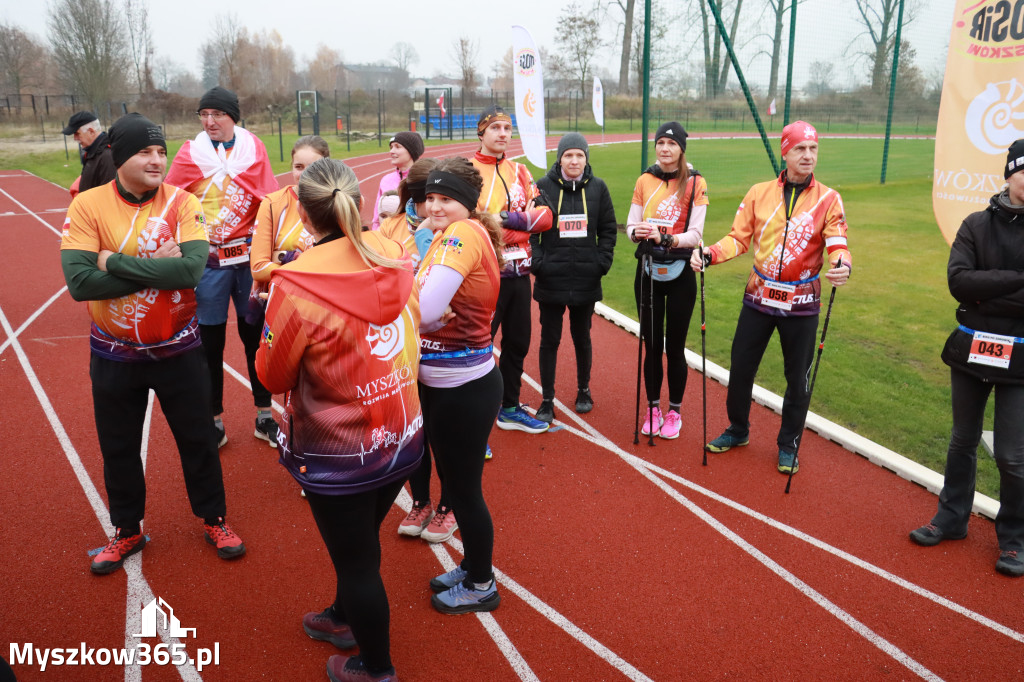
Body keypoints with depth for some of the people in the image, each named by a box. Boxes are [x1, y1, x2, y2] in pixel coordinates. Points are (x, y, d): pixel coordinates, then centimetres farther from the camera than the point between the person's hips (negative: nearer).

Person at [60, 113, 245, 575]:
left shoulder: (182, 203, -10)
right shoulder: (88, 205, -10)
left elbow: (192, 268, -26)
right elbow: (78, 281, -21)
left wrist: (117, 262, -23)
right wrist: (156, 267, -23)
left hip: (177, 349, -1)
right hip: (114, 355, 1)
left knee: (198, 439, 13)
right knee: (119, 447, 17)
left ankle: (214, 520, 35)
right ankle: (126, 532, 39)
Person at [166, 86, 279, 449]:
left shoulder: (254, 148, 1)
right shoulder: (190, 154, 0)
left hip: (249, 255, 1)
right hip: (208, 261, 0)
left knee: (255, 334, 10)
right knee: (210, 341, 6)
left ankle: (264, 415, 24)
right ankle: (214, 421, 21)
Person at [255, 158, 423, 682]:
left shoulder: (294, 286, -24)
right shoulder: (395, 259, -10)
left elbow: (273, 377, -11)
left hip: (339, 454, -5)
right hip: (402, 437, 5)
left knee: (354, 558, 16)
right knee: (361, 539, 28)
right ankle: (345, 618, 54)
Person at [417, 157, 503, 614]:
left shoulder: (465, 233, -19)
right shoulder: (447, 236, 10)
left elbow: (425, 308, -28)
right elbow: (427, 308, 2)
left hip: (464, 387, -9)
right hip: (440, 383, 9)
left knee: (464, 487, 7)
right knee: (454, 481, 22)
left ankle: (481, 585, 28)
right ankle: (472, 565, 42)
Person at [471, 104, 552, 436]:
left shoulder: (519, 171, 13)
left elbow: (544, 216, 4)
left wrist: (511, 217, -13)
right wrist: (521, 222, -14)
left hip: (519, 273, 7)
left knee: (517, 343, 16)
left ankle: (510, 408, 32)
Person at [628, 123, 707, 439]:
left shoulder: (695, 183, -5)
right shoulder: (645, 181, 5)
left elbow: (695, 233, -11)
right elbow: (631, 224, 5)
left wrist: (666, 238, -29)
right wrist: (637, 232, -19)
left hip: (680, 274, -2)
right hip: (648, 271, 3)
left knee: (675, 347, 4)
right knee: (651, 346, 8)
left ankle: (674, 411, 21)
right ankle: (653, 409, 24)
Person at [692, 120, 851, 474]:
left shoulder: (828, 199, -3)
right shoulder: (759, 193, 1)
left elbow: (837, 245, -8)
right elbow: (739, 238, 1)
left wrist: (841, 265, -30)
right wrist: (709, 254, -15)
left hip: (801, 303, -1)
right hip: (759, 297, 2)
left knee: (797, 378, 8)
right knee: (741, 366, 10)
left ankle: (788, 445, 28)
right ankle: (738, 430, 33)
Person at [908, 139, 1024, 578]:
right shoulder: (978, 225, 0)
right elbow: (958, 281, -13)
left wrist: (985, 294, -19)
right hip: (971, 349, 2)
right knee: (963, 442, 17)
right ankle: (952, 518, 33)